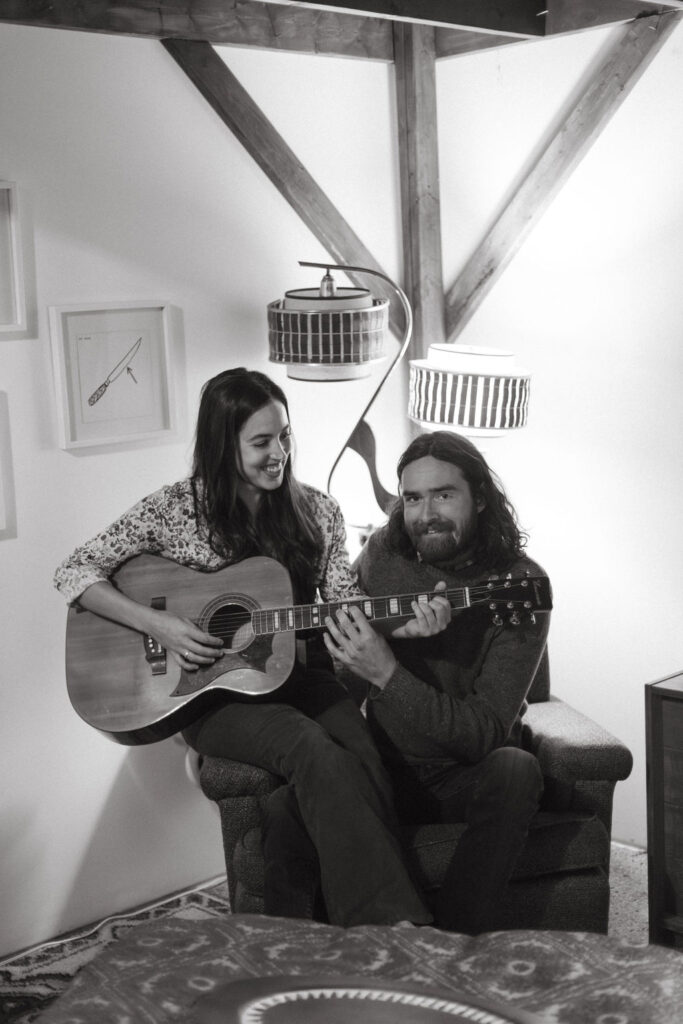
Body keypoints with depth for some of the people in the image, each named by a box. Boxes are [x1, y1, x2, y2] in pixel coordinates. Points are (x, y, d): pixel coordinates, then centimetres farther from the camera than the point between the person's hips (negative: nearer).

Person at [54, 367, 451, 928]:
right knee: (315, 752, -32)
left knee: (363, 758, -29)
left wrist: (403, 624, -16)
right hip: (214, 693, -3)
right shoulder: (175, 509, -3)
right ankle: (393, 924, -33)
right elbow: (75, 572, -2)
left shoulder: (317, 512, 7)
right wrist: (156, 624, -15)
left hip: (297, 677, 4)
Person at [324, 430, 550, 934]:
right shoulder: (383, 553, -2)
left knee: (516, 771, -36)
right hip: (385, 765, 3)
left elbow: (486, 733, -23)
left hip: (467, 776, -2)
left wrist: (387, 673, -33)